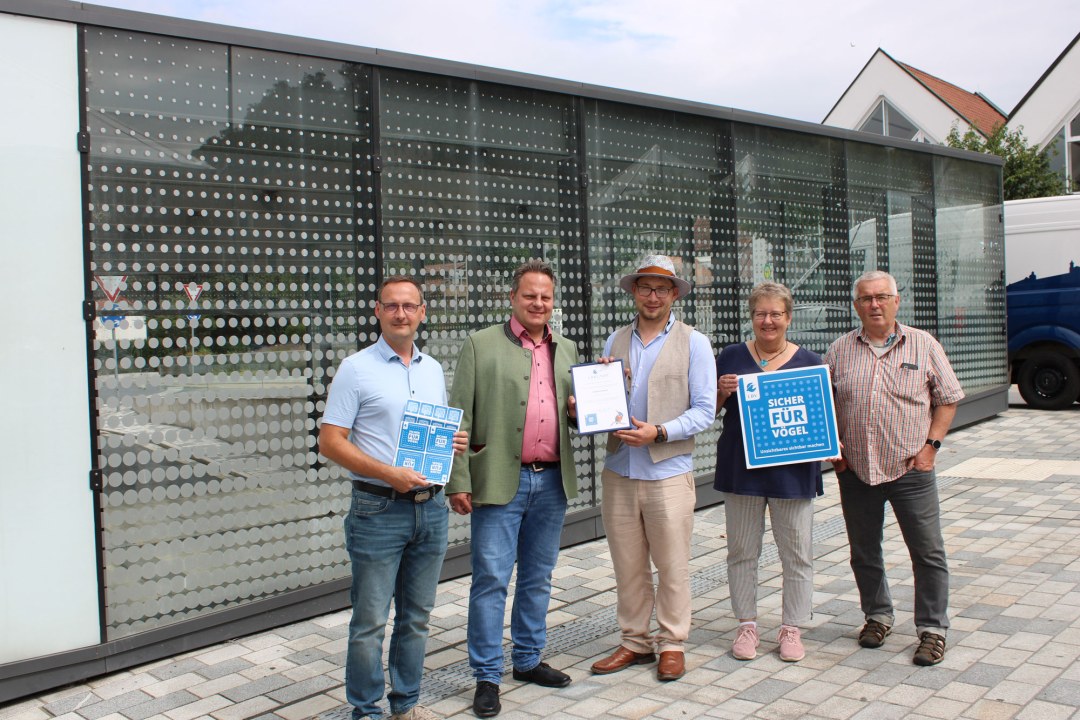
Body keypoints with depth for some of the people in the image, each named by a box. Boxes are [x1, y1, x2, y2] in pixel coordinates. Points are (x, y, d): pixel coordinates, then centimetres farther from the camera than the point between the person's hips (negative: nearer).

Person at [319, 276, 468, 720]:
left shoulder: (433, 369, 12)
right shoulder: (356, 368, -5)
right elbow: (330, 441, -10)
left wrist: (454, 443, -1)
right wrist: (389, 474, -19)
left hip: (430, 508, 5)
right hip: (379, 511, -5)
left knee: (416, 616, 14)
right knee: (370, 621, 2)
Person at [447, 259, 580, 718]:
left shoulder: (566, 350, 14)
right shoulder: (481, 345, -1)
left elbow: (576, 412, 23)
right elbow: (460, 418, -5)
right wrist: (458, 481, -11)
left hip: (552, 481, 5)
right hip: (501, 481, -5)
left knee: (538, 577, 15)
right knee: (491, 579, -1)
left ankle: (528, 660, 30)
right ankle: (487, 676, 11)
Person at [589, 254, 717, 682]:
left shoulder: (693, 343, 0)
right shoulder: (615, 341, 12)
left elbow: (704, 411, -5)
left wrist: (658, 432, -17)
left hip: (668, 473, -3)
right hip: (618, 472, 4)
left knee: (672, 567, 5)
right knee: (628, 566, 11)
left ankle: (672, 644, 21)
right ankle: (635, 642, 24)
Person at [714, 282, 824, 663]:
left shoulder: (809, 362, 4)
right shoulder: (731, 357, 4)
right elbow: (710, 409, 8)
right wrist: (723, 391, -12)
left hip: (793, 470, 0)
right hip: (741, 469, 1)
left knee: (796, 554, 7)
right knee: (742, 550, 9)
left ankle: (791, 628, 21)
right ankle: (747, 625, 23)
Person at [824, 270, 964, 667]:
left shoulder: (923, 345, 1)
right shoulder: (840, 350, 5)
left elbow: (948, 398, 4)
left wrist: (931, 445, -5)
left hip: (910, 470, -2)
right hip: (855, 471, 2)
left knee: (928, 552, 1)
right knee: (864, 552, 12)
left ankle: (932, 629, 15)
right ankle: (878, 615, 30)